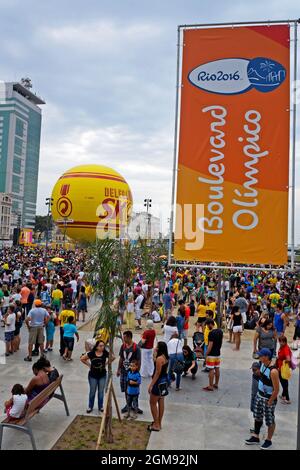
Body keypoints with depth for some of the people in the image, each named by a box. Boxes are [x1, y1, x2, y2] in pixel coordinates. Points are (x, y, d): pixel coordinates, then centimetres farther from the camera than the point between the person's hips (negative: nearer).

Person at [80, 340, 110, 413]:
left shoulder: (105, 354, -13)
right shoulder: (91, 354, -17)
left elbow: (113, 358, 5)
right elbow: (82, 359, -6)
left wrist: (106, 363, 0)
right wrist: (88, 364, -5)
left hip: (102, 375, 1)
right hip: (93, 375, -1)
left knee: (101, 392, 12)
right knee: (92, 391, 11)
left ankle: (100, 407, 27)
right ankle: (90, 407, 27)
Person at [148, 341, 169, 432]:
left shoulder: (159, 358, -22)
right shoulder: (166, 357, 5)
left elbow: (157, 373, -22)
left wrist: (151, 385, -19)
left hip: (159, 382, -9)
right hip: (164, 380, 9)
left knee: (153, 403, 4)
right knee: (161, 402, 16)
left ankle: (156, 425, 10)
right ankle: (159, 423, 26)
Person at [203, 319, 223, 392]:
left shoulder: (211, 333, -23)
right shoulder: (220, 331, 3)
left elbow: (210, 345, -23)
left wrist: (206, 354, -15)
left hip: (211, 354, -8)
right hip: (218, 353, 9)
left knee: (211, 370, -1)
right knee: (217, 369, 15)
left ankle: (210, 386, 5)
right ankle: (216, 384, 26)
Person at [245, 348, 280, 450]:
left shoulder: (273, 371, -29)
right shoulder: (263, 364, -4)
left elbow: (276, 389, -24)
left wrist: (269, 402, -17)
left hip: (268, 398, -8)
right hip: (259, 395, 8)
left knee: (270, 421, 12)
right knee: (257, 417, 20)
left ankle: (268, 441, 30)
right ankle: (256, 437, 35)